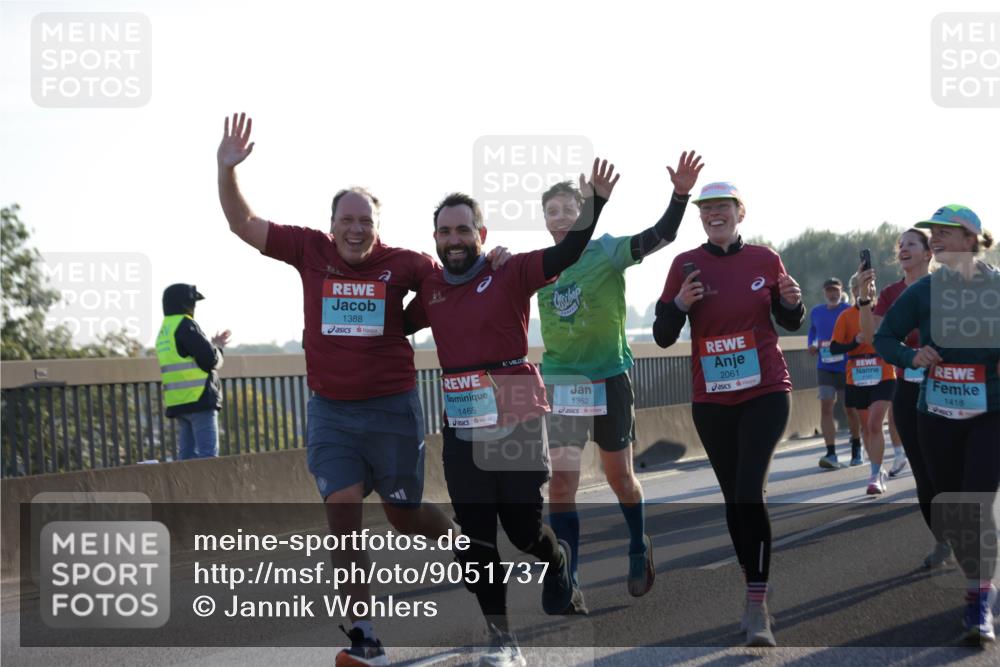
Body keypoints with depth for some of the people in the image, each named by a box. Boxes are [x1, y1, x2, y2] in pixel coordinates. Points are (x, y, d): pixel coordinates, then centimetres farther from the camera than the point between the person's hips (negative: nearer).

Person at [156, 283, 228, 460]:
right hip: (199, 399, -9)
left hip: (177, 402, 9)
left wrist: (213, 345, 22)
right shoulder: (185, 325, -10)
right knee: (207, 453, -11)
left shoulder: (164, 331, 18)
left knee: (187, 455, 9)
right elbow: (210, 360, -14)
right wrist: (216, 348, 8)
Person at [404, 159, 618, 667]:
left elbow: (566, 254, -18)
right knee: (474, 537, 2)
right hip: (462, 429, 4)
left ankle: (556, 559, 38)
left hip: (517, 423, -4)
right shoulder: (430, 287, 7)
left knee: (523, 526, 1)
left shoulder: (510, 273, -5)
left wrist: (593, 204, -28)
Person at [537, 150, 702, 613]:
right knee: (561, 478, -9)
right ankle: (568, 585, -4)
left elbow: (660, 236, -18)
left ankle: (639, 551, 38)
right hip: (561, 379, 2)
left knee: (619, 475, 11)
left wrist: (680, 195, -34)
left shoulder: (606, 251, -8)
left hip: (610, 375, -2)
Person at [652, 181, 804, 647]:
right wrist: (679, 304, -18)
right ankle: (753, 586, 25)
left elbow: (790, 322, 12)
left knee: (749, 492, -15)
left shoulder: (765, 260, 0)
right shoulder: (686, 265, 0)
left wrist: (792, 302, -10)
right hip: (711, 400, 2)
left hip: (765, 393, -2)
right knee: (733, 497, 10)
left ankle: (758, 607, -15)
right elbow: (663, 337, 0)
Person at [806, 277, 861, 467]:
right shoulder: (816, 312, 6)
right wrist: (812, 345, 4)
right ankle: (831, 454, -14)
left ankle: (856, 448, 32)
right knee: (826, 407, -11)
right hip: (824, 368, 3)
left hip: (846, 368, -3)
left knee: (850, 409, 10)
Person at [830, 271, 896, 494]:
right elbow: (834, 348, -5)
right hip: (858, 380, 2)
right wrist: (856, 342, -20)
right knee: (866, 425, 13)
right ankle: (878, 470, 30)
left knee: (874, 424, -15)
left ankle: (876, 476, -14)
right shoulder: (846, 316, 0)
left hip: (883, 377, -2)